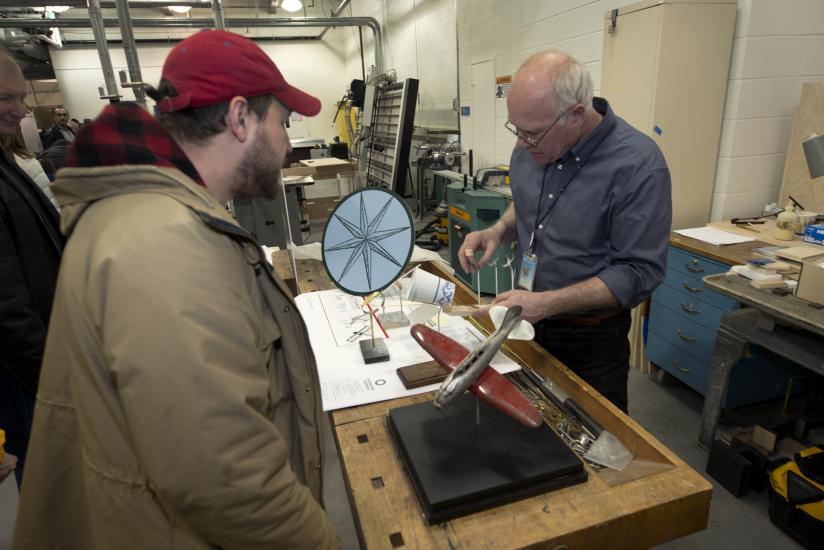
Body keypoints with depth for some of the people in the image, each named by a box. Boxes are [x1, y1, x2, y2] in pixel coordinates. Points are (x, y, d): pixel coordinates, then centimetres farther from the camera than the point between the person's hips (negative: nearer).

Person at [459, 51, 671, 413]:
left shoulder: (638, 165, -24)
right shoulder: (532, 145, -5)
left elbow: (639, 272, -22)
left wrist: (547, 303, -29)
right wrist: (499, 231, -8)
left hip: (591, 340, -5)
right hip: (525, 321, 5)